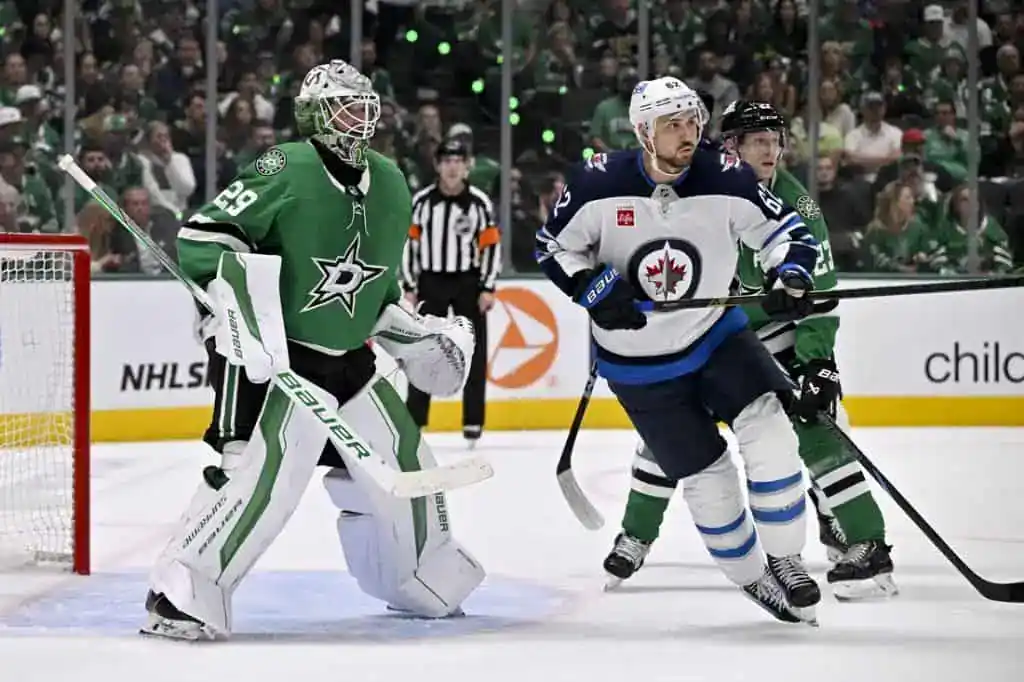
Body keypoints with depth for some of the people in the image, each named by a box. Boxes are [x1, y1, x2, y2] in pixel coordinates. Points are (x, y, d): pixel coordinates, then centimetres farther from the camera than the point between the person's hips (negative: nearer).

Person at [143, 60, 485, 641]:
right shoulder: (286, 173, -14)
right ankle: (183, 593, -22)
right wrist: (240, 312, -28)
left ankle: (424, 578, 38)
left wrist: (417, 337, 17)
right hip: (272, 355, -8)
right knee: (269, 465, -25)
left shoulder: (391, 188, 10)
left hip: (348, 359, 8)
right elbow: (201, 238, -19)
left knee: (399, 459, 14)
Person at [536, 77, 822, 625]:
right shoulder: (599, 185, -17)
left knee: (768, 431, -19)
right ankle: (753, 579, 20)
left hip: (717, 334, 1)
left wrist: (792, 280, -24)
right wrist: (595, 289, -20)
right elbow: (554, 248, -4)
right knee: (706, 476, -1)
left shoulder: (727, 181, -15)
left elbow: (785, 231, -4)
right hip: (638, 361, -1)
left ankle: (785, 562, -2)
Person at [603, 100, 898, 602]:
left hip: (775, 329, -3)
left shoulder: (796, 206, -19)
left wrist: (818, 362, -25)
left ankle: (865, 546, -12)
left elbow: (818, 292, -18)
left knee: (815, 427, -16)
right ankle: (636, 535, 23)